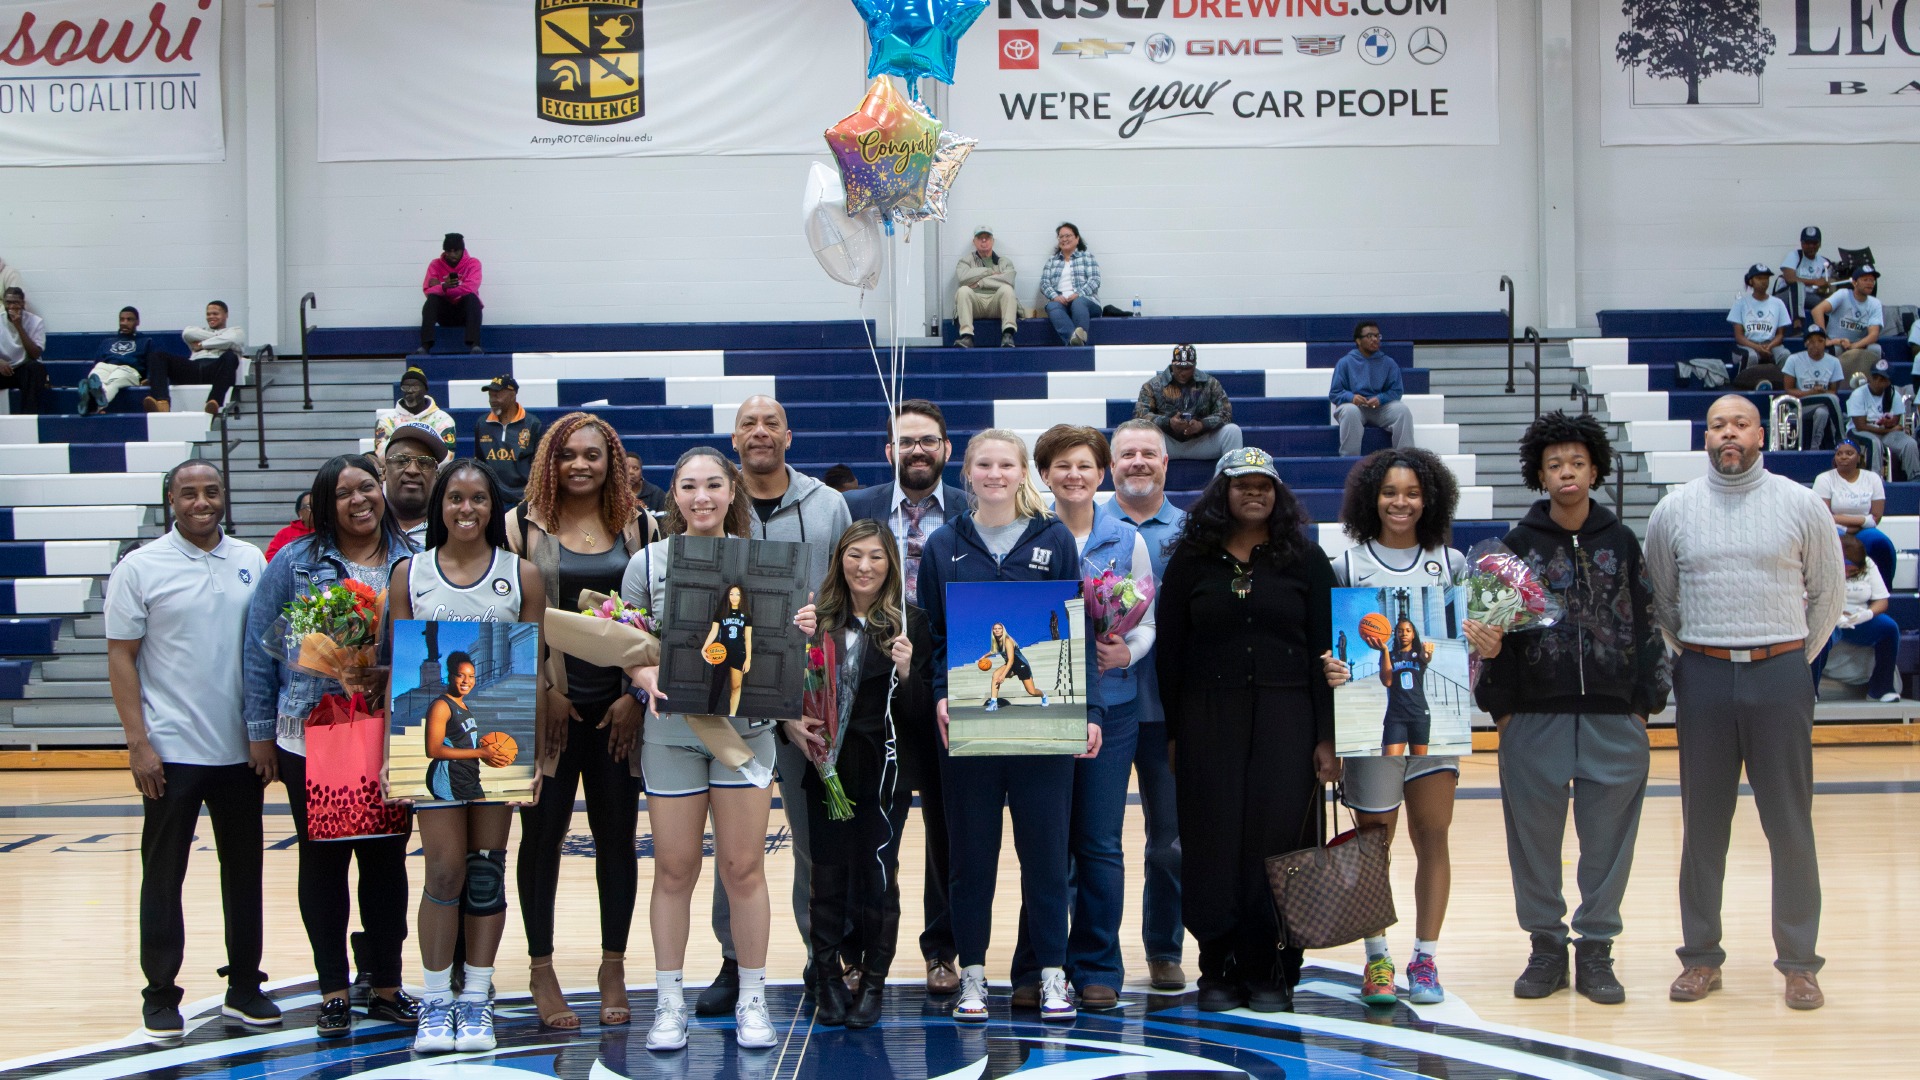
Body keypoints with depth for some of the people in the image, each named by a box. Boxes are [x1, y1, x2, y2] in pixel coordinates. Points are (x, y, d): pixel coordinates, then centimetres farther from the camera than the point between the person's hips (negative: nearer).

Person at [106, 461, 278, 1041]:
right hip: (170, 752, -3)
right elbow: (121, 656, -4)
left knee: (244, 872, 9)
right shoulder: (141, 568, -3)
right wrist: (137, 742, -11)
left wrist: (268, 732, 5)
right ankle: (160, 996, 13)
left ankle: (244, 988, 20)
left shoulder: (250, 562, 7)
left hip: (241, 749, 3)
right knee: (163, 874, 4)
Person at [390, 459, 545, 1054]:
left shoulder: (522, 575, 3)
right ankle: (435, 1000, 8)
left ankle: (476, 999, 14)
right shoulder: (410, 573, 5)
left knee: (486, 869, 5)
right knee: (444, 869, -3)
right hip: (433, 737, 0)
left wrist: (536, 752, -1)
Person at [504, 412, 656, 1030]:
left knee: (617, 836, 6)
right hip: (548, 705, -1)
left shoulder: (639, 527, 7)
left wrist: (634, 696, -2)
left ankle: (613, 968, 17)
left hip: (618, 706, 2)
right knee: (542, 835, 3)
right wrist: (543, 693, -7)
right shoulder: (522, 527, 2)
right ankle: (542, 971, 14)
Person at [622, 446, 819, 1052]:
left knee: (743, 866, 2)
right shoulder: (647, 563, 3)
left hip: (745, 725, 1)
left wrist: (801, 632, -10)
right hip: (671, 730, 0)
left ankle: (751, 998, 14)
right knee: (674, 868, 4)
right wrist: (646, 678, -17)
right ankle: (669, 1002, 15)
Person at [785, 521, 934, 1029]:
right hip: (827, 768, 2)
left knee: (878, 874, 2)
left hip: (885, 771, -2)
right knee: (828, 876, 5)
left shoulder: (909, 623, -1)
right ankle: (828, 980, 15)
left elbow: (922, 715, -4)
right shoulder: (819, 619, 5)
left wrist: (906, 673, -20)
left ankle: (873, 982, 13)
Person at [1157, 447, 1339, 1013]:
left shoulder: (1304, 559, 6)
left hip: (1285, 718, 0)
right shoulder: (1191, 561, 7)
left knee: (1277, 839, -2)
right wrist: (1170, 734, 1)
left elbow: (1325, 649, 3)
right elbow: (1168, 651, 7)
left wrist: (1327, 736, -3)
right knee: (1214, 841, 0)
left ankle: (1271, 972, 6)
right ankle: (1219, 970, 9)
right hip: (1209, 718, 1)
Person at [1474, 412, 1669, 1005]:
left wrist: (1644, 703, 4)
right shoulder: (1518, 544, 4)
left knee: (1607, 839, 4)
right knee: (1535, 838, 4)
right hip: (1535, 717, 0)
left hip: (1613, 718, 1)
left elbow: (1645, 624, 9)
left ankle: (1596, 950, 15)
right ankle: (1546, 946, 17)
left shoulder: (1621, 541, 7)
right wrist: (1500, 706, 0)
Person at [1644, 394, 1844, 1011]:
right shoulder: (1674, 511, 5)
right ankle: (1701, 956, 15)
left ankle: (1799, 962, 10)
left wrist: (1794, 654, 9)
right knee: (1703, 823, 6)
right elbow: (1659, 598, 16)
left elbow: (1828, 591, 10)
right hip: (1704, 677, 1)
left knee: (1790, 823, 1)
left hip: (1780, 676, -1)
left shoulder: (1801, 506, 2)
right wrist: (1697, 648, 12)